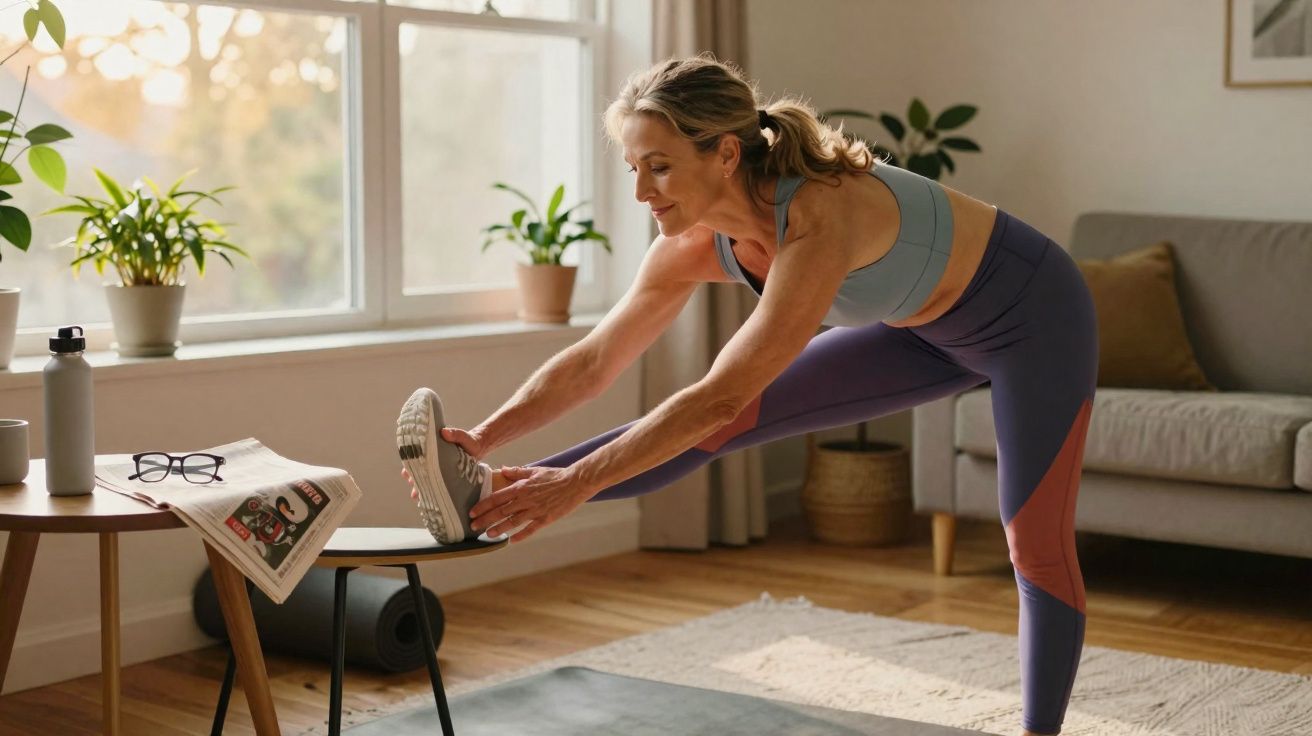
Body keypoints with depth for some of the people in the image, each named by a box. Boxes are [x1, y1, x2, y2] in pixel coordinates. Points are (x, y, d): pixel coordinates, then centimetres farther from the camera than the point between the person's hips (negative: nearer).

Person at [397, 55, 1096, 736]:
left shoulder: (818, 218, -39)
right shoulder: (697, 241, -17)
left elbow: (720, 396, -41)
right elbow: (593, 359, -11)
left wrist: (575, 484, -40)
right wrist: (486, 436, -22)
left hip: (1031, 312, -6)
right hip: (927, 328, 6)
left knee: (1037, 546, -3)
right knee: (736, 421, -5)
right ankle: (491, 497, -11)